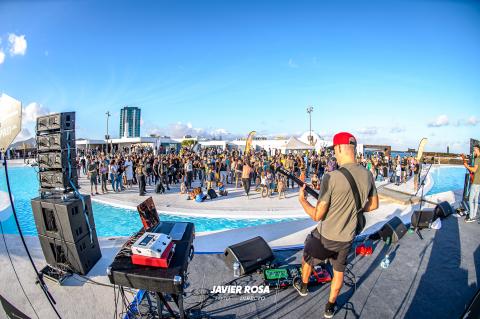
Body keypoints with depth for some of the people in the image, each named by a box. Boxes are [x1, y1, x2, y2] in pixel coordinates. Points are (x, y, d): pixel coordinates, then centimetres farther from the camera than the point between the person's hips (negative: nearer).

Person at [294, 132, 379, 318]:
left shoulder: (331, 177, -27)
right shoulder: (367, 175, -9)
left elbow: (317, 216, -22)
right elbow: (374, 205, 8)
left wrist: (302, 200, -6)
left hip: (325, 236, -4)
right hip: (347, 238, 4)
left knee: (307, 259, 26)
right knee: (339, 271, 27)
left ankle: (303, 287, 53)